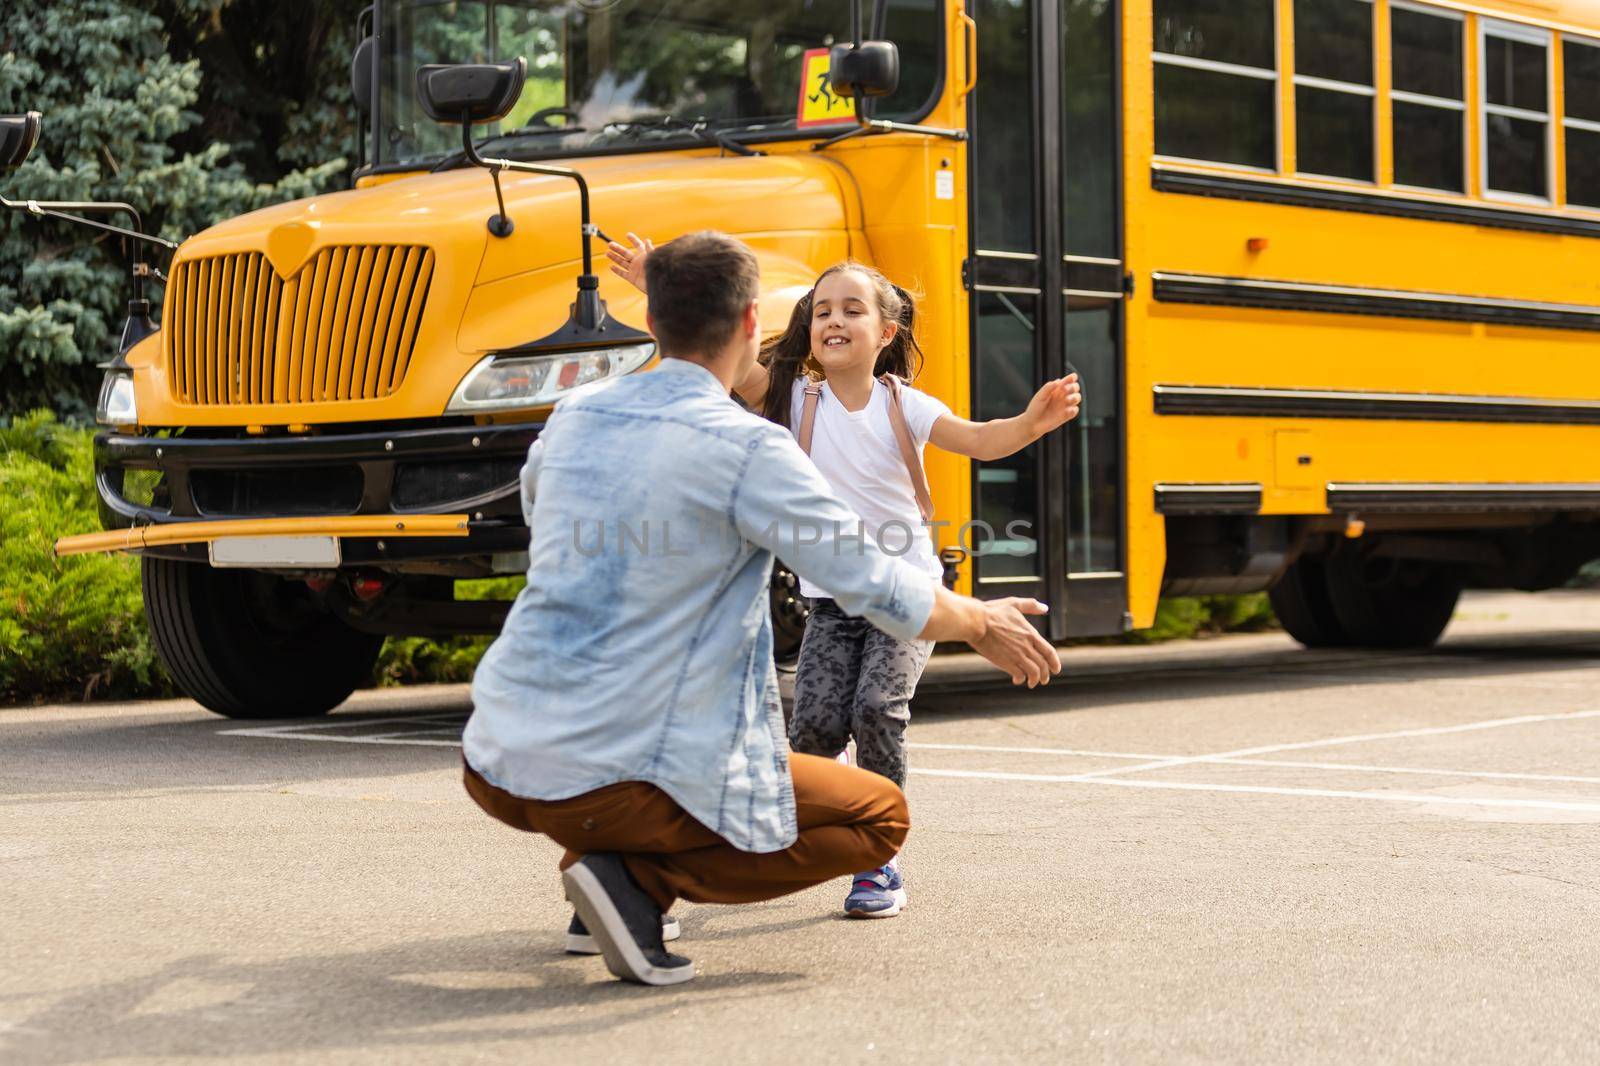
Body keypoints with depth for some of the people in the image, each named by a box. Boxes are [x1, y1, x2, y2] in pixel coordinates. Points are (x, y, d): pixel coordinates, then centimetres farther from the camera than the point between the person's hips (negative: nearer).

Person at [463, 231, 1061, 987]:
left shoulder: (575, 416, 8)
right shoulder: (747, 449, -12)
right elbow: (874, 587, -9)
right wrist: (981, 624, 11)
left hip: (495, 768, 7)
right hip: (609, 780, -7)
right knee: (880, 817, 10)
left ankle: (602, 872, 19)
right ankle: (639, 878, -6)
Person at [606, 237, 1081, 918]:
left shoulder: (901, 405, -7)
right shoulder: (798, 400, -1)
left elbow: (979, 440, -21)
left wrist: (1029, 424, -42)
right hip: (833, 598, 2)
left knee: (877, 708, -20)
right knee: (815, 723, -11)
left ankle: (881, 864, -5)